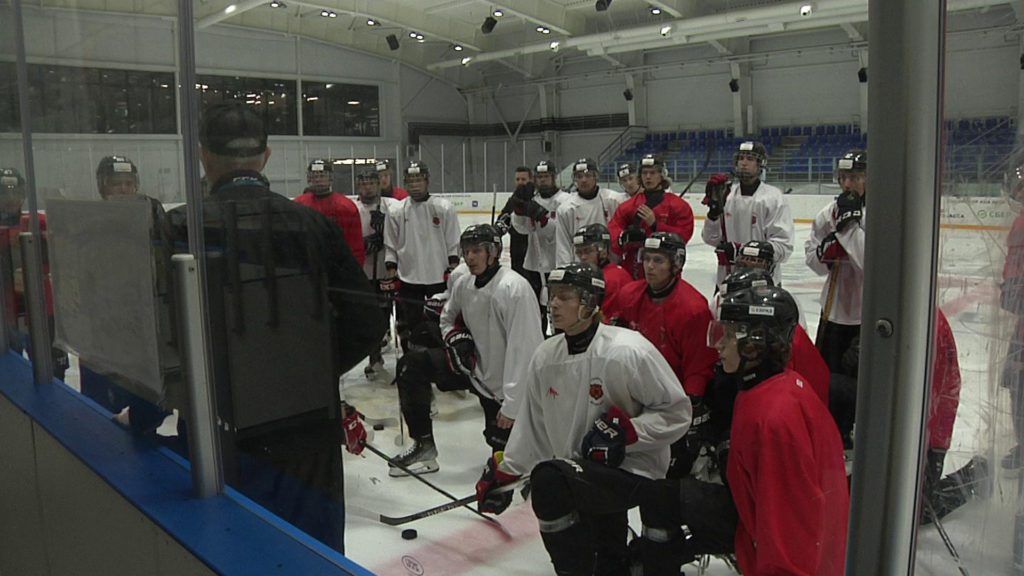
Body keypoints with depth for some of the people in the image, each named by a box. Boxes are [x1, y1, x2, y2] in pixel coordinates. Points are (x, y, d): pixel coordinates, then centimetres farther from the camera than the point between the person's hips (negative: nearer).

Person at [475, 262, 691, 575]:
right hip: (587, 472, 7)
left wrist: (624, 431, -22)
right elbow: (532, 423, 10)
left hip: (635, 471, -7)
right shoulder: (546, 356, 0)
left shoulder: (628, 352, -20)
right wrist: (504, 471, 9)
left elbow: (676, 411, -13)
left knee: (548, 479, -29)